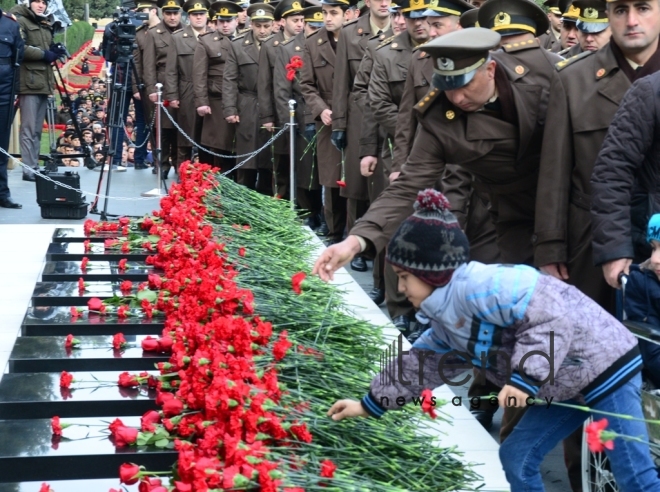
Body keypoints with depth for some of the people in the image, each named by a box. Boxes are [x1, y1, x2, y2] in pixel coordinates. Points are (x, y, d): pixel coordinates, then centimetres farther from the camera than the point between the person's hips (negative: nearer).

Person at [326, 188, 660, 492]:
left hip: (605, 366, -10)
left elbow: (551, 316, -29)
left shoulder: (480, 287, -25)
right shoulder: (446, 322, 9)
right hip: (566, 386, 10)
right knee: (517, 457, 10)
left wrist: (525, 379, -31)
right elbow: (420, 364, 20)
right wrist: (370, 405, 22)